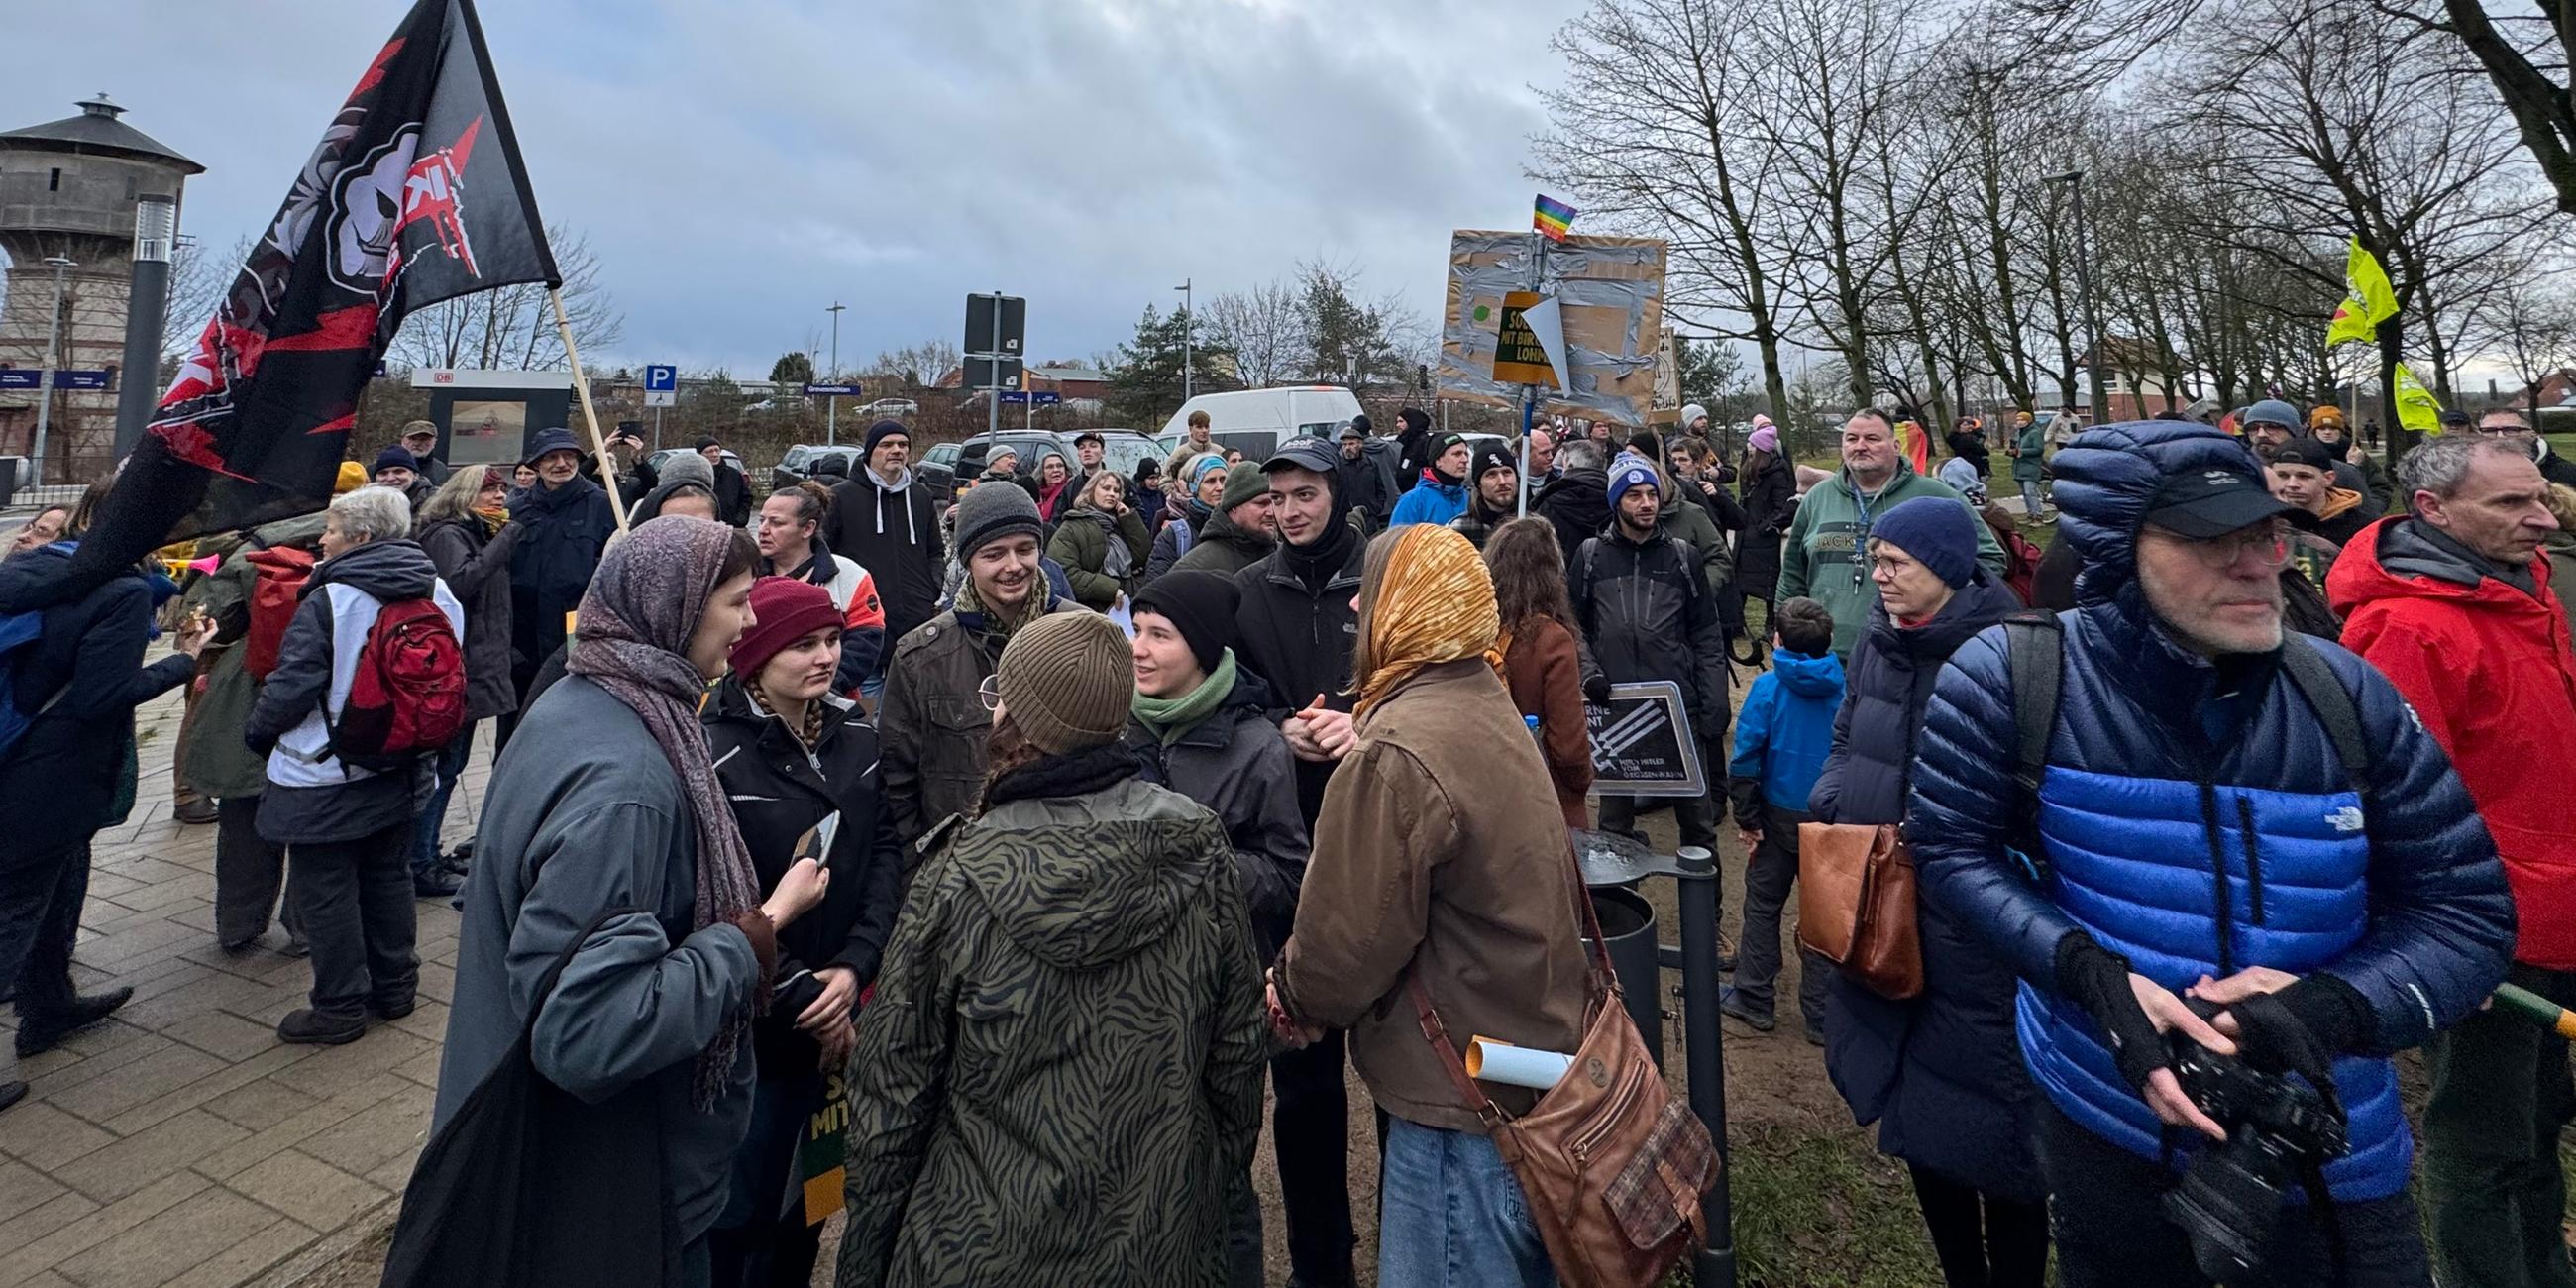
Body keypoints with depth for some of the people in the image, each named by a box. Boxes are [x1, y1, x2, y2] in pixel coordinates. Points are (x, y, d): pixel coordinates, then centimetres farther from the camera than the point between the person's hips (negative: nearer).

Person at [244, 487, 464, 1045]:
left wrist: (257, 729, 1)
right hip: (402, 770, 6)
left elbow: (292, 684, -18)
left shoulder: (328, 600, -18)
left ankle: (340, 1007, 15)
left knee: (324, 890, 6)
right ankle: (395, 988, 29)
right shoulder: (437, 592, 0)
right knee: (388, 877, 19)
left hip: (325, 777, -6)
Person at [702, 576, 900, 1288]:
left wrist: (853, 967, -14)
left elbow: (884, 850, -2)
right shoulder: (713, 753, -17)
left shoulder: (852, 731, 0)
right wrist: (804, 999, -13)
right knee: (741, 1207, 16)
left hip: (839, 1009, 5)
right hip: (747, 1024, -5)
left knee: (808, 1193, 22)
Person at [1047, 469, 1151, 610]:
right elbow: (1066, 574, -15)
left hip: (1126, 605, 5)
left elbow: (1142, 557, 8)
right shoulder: (1071, 529, -2)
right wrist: (1110, 589, -19)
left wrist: (1130, 519, 4)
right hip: (1091, 610, -5)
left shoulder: (1120, 524, 17)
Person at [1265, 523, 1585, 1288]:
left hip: (1463, 1092, -9)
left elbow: (1350, 942, -22)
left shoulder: (1398, 753, -25)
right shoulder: (1488, 708, 5)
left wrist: (1291, 993, -1)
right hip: (1530, 1057, 9)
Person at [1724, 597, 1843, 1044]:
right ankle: (1820, 1017, 20)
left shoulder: (1768, 687, -12)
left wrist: (1747, 819, -6)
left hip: (1780, 817, -1)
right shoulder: (1846, 687, -7)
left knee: (1763, 906, 14)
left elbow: (1745, 758, -14)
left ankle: (1753, 1000, 23)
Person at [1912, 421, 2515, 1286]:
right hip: (2108, 1123, -1)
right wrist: (2092, 977, -25)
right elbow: (1948, 851, -11)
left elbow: (2466, 908, -2)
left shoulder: (2346, 696, -9)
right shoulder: (2010, 677, -19)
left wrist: (2332, 1005, -22)